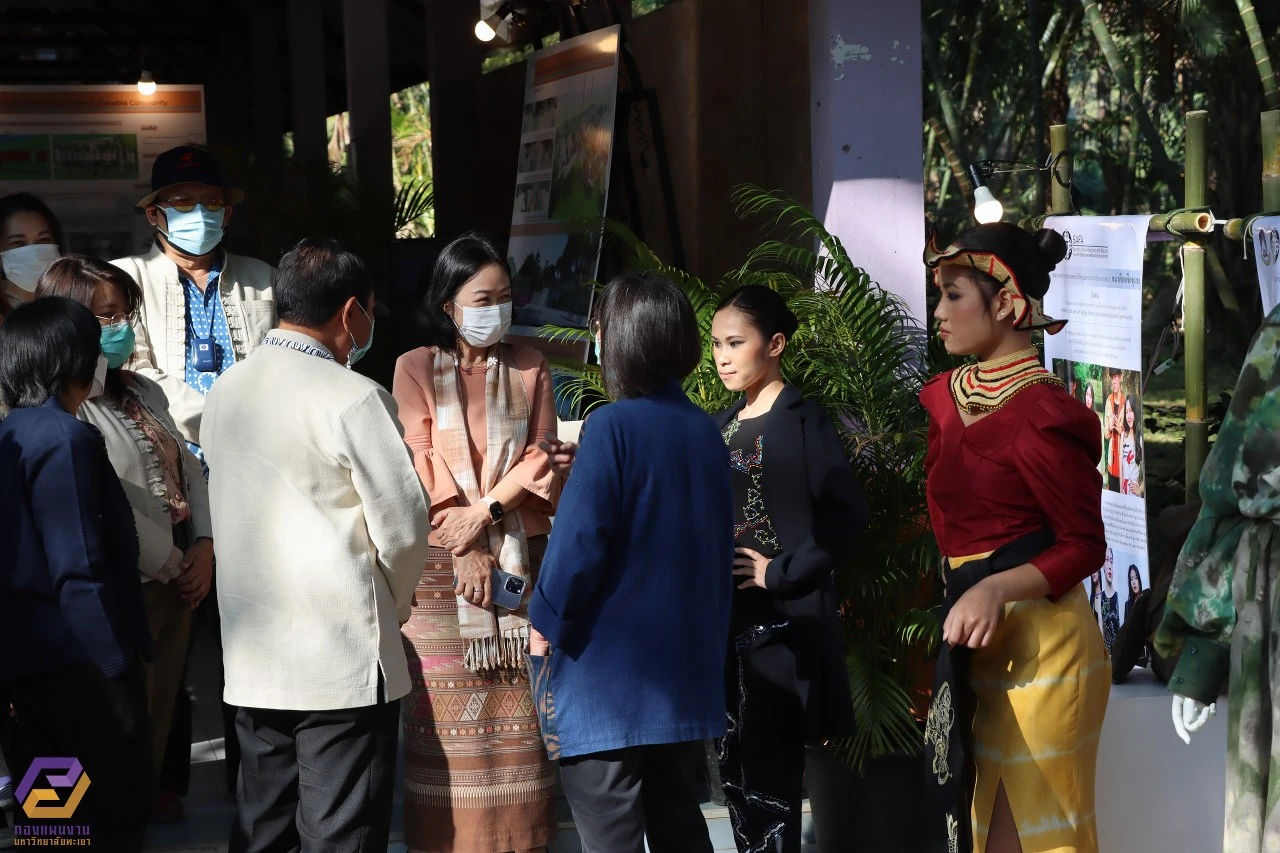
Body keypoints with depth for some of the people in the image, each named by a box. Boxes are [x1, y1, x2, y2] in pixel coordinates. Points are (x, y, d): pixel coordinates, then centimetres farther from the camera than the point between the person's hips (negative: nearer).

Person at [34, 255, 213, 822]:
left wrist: (204, 548, -1)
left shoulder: (143, 394, 13)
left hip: (176, 583, 8)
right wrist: (173, 565, -11)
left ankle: (150, 795, 30)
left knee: (161, 710, 16)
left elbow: (189, 472, 14)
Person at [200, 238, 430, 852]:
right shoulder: (354, 398, -14)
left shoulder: (225, 392, 8)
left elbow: (230, 514, 13)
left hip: (253, 659, 7)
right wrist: (392, 606, 7)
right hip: (345, 660, -7)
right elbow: (404, 525, -12)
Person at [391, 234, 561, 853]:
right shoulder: (416, 368, 3)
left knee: (519, 709, -1)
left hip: (521, 558, 2)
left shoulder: (528, 367, 10)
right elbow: (421, 470, -3)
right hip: (443, 564, -2)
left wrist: (484, 512, -13)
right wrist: (465, 549, -12)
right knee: (446, 710, -4)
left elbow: (539, 460, 3)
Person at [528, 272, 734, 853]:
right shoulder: (705, 432, 6)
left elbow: (581, 541, -19)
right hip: (688, 668, 7)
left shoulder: (612, 426, -14)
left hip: (608, 669, -7)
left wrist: (546, 621, -4)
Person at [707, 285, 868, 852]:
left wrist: (782, 574, -16)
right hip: (725, 616, 7)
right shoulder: (723, 426, 13)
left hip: (781, 618, -7)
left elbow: (847, 515, -16)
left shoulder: (801, 421, -8)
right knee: (733, 765, 9)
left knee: (769, 766, -5)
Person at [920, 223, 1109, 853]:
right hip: (980, 641, 8)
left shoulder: (1039, 415, -15)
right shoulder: (949, 395, 10)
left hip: (1039, 643, -8)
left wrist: (997, 588, -25)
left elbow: (1085, 545, -13)